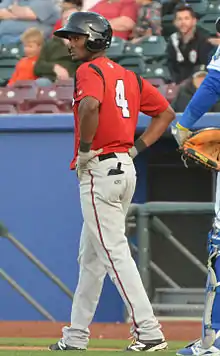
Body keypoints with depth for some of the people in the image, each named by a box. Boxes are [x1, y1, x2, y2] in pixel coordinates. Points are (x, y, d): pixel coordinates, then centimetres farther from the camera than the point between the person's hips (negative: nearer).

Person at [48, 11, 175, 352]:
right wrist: (135, 147, 13)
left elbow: (90, 106, -31)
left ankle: (148, 332, -16)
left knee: (114, 253, -10)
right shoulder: (128, 75, 17)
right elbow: (166, 112, 19)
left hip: (99, 169, -9)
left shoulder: (89, 71, -10)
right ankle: (76, 337, 22)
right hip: (125, 168, 9)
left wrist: (84, 149, -19)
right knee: (90, 256, 16)